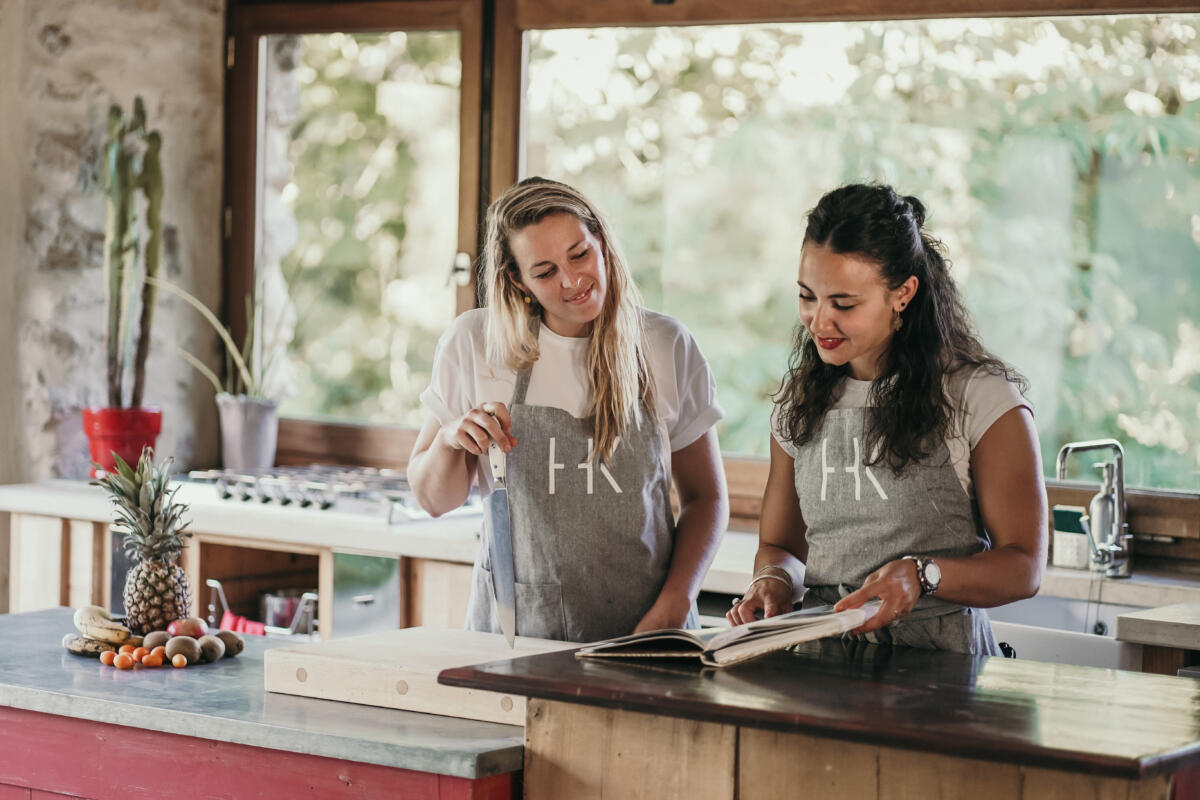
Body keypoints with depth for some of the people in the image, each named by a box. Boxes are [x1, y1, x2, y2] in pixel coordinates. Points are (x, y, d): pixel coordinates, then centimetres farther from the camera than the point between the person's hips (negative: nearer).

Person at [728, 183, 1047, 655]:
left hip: (939, 658, -4)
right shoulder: (798, 401, 14)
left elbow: (1023, 566, -2)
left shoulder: (979, 396, -1)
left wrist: (923, 575, -21)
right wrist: (775, 580, -1)